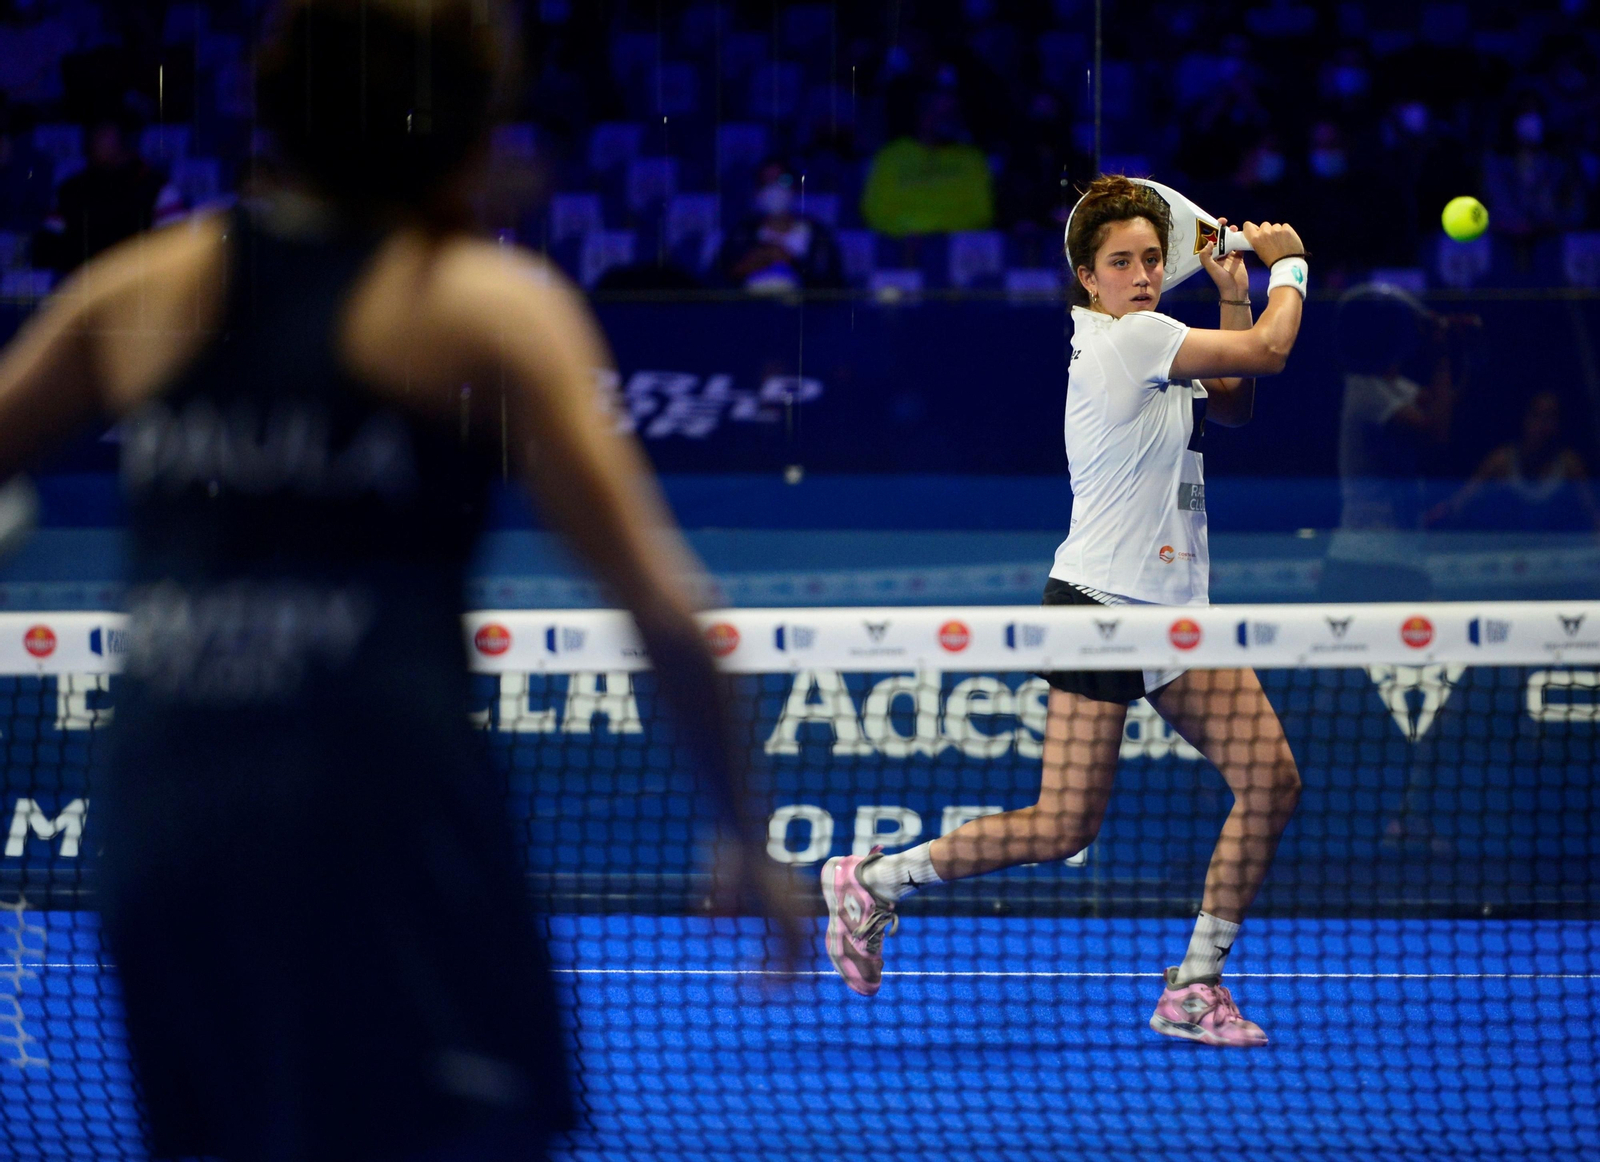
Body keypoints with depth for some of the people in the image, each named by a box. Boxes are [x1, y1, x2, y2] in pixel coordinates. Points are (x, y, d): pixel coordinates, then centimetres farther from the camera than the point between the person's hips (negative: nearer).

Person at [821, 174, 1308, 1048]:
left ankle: (1195, 988, 5)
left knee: (1272, 780, -1)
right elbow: (1269, 352, -12)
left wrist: (1233, 291, 17)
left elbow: (1234, 404, 25)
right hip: (1100, 605, -10)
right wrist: (1288, 265, 6)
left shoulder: (1145, 344, 15)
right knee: (1062, 828, -11)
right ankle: (873, 882, 7)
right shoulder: (1131, 338, -14)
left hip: (1173, 614, 10)